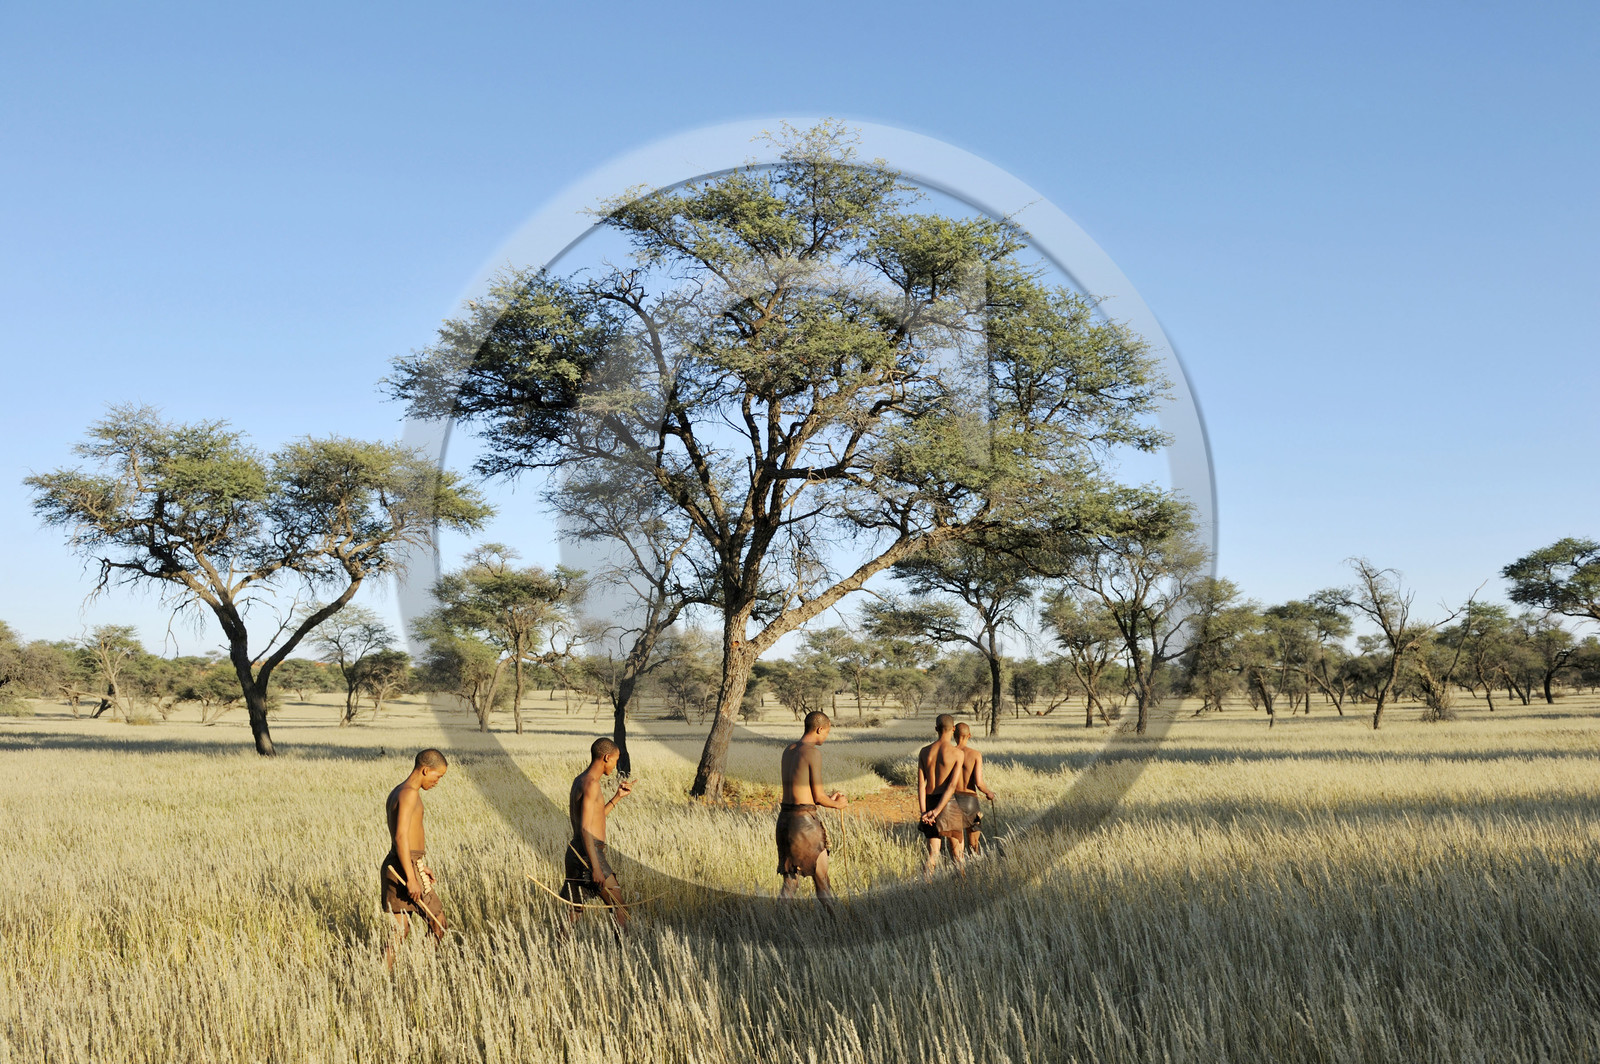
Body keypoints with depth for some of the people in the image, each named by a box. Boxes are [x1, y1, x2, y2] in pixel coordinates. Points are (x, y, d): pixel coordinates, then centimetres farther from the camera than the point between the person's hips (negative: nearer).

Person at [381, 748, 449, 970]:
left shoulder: (397, 792, 16)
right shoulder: (409, 793, -15)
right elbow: (401, 836, -23)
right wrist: (411, 878, -25)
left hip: (396, 867, 9)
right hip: (407, 869, -9)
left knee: (400, 930, 10)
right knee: (438, 922, 4)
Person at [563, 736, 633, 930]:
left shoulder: (580, 780, 15)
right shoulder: (591, 783, -15)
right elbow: (585, 828, -21)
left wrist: (617, 797, 22)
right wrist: (595, 867, -24)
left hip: (575, 854, 9)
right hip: (589, 854, -9)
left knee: (573, 909, 10)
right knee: (618, 905, 0)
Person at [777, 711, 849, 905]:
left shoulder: (788, 750, 14)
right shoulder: (813, 752, -11)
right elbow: (818, 797, -9)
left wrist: (828, 797, 25)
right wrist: (838, 804, 10)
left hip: (785, 816, 8)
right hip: (805, 818, -8)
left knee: (790, 879, 12)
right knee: (821, 876, 4)